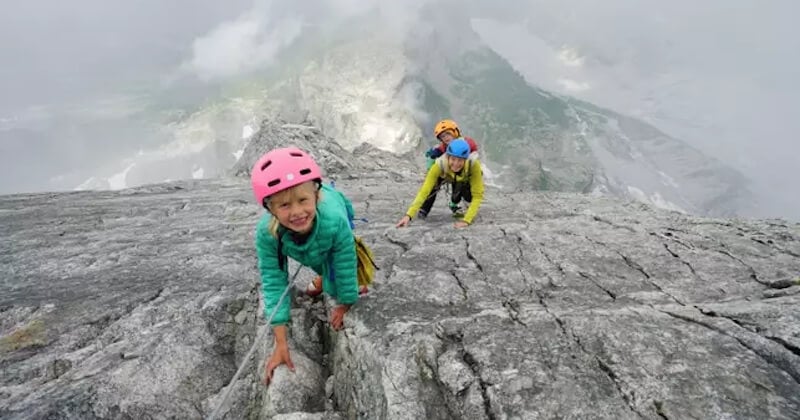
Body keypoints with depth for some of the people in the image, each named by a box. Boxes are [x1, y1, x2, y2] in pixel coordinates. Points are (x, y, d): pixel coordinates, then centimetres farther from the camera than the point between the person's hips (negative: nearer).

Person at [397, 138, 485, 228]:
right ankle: (454, 205, 7)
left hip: (470, 181, -3)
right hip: (454, 181, 3)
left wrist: (466, 220, -49)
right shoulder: (440, 165, -40)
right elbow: (424, 191, -45)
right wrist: (408, 215, -57)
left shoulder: (473, 164, -42)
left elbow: (478, 195, -38)